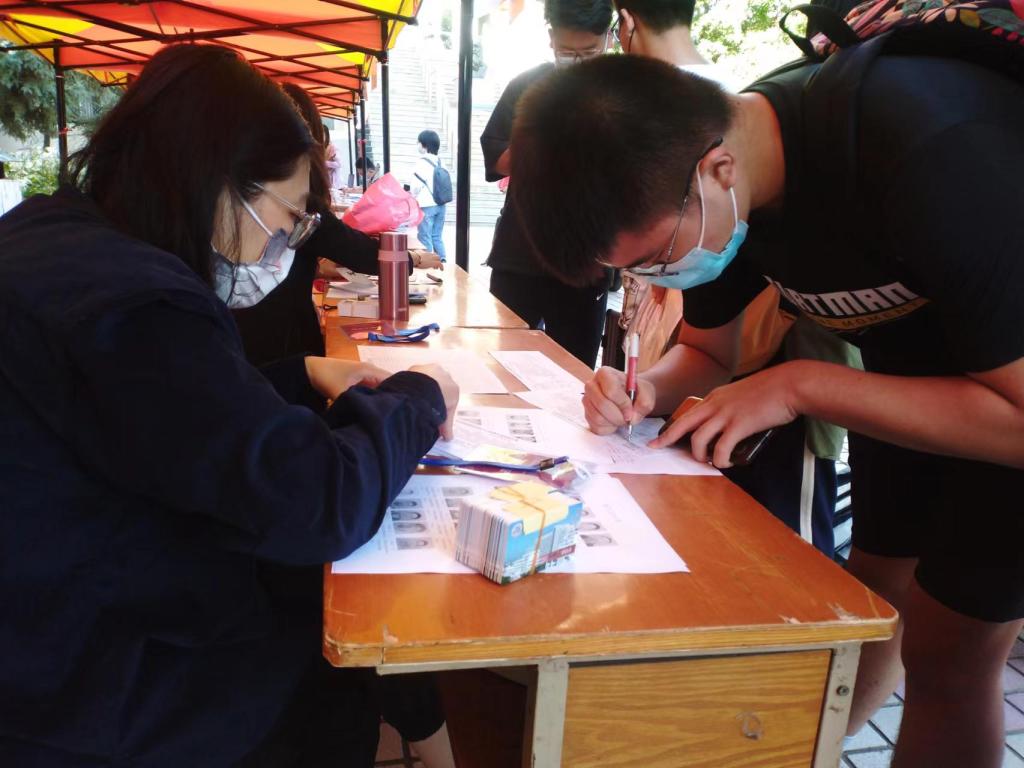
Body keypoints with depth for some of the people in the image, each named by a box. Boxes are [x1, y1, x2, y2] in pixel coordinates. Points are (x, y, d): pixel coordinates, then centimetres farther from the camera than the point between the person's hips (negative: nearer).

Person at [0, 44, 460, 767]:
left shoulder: (58, 237, 2)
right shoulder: (131, 305, -31)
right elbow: (320, 504, -30)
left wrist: (301, 377, 6)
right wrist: (416, 399, -13)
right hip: (87, 698, -9)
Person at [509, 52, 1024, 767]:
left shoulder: (928, 147, -36)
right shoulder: (715, 193, -14)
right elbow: (707, 349, 2)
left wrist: (799, 386, -32)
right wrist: (653, 389, -19)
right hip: (910, 351, 5)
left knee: (948, 648, -1)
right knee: (876, 587, 13)